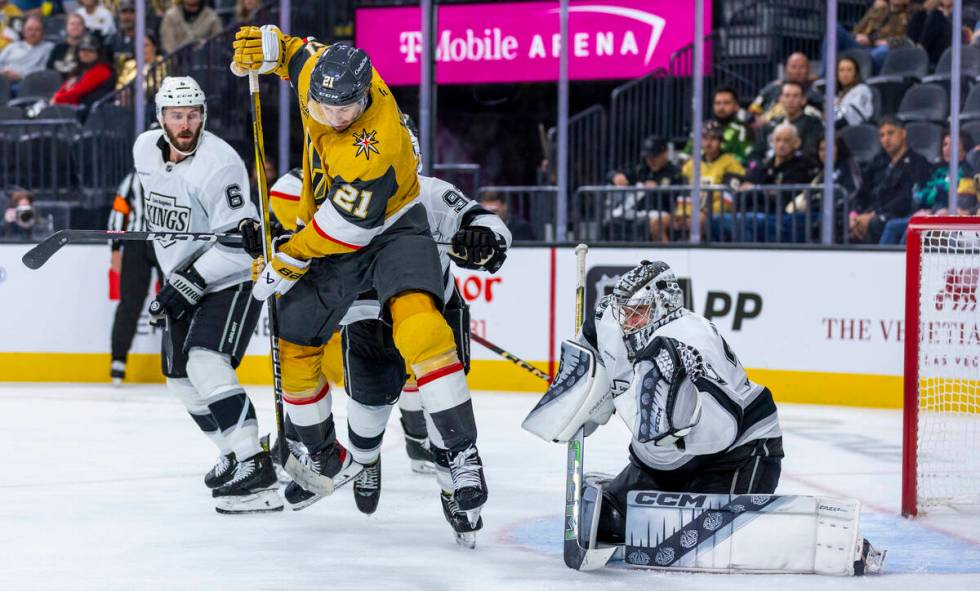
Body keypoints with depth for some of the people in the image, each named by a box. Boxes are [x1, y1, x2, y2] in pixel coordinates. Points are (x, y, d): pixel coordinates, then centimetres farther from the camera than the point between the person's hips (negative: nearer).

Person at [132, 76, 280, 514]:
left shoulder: (220, 165, -25)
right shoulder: (146, 149, -1)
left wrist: (189, 281, -27)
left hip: (231, 280, -9)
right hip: (182, 282, 9)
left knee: (206, 365, -27)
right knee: (180, 377, 13)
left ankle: (255, 468, -32)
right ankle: (235, 454, 31)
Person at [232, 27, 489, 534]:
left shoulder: (374, 144, -35)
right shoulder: (320, 74, -15)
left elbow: (348, 224, -29)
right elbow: (300, 53, 10)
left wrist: (289, 261, -16)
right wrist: (265, 47, -12)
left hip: (391, 231, -8)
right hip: (332, 242, 8)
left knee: (417, 322, -33)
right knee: (292, 344, 10)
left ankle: (460, 455, -35)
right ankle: (328, 459, 30)